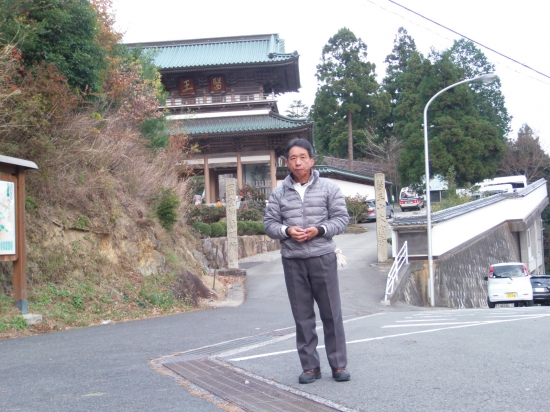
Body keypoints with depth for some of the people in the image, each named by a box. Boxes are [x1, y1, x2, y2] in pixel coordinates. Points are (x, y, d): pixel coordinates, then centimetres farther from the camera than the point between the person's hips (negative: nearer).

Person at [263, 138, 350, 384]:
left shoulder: (328, 188, 3)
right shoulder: (279, 193, 8)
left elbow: (341, 218, 1)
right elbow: (269, 223, 9)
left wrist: (319, 230, -15)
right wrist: (286, 231, -11)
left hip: (323, 257, -2)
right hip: (292, 260, 2)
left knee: (331, 313, 2)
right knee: (302, 316, 6)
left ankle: (339, 364, 13)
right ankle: (310, 366, 16)